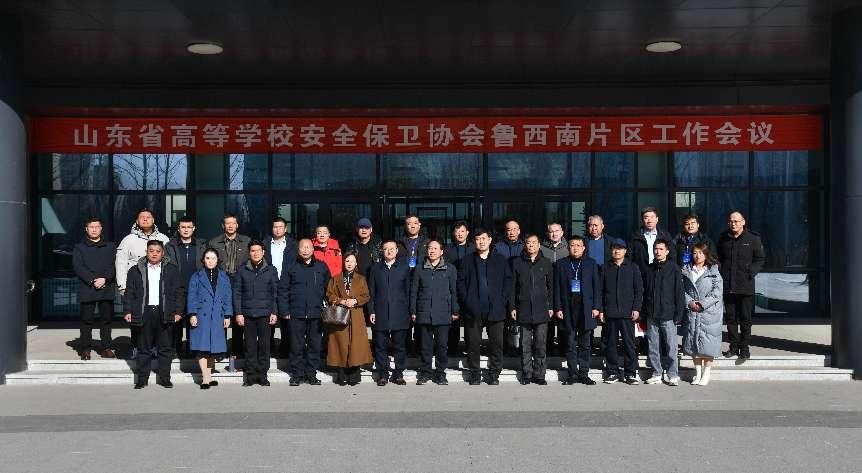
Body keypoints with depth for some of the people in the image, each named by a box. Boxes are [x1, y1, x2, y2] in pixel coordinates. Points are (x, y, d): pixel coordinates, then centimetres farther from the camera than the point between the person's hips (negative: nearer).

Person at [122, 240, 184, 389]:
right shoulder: (135, 271, 9)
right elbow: (129, 293, 8)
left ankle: (164, 378, 13)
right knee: (144, 349, 5)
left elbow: (179, 292, 6)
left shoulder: (172, 270, 7)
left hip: (165, 314, 0)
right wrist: (128, 311, -1)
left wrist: (178, 311, -2)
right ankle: (142, 379, 14)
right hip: (144, 314, 0)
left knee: (165, 348, 4)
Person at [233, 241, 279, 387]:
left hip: (265, 314, 0)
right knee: (250, 346, 2)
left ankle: (262, 374, 9)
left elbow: (275, 293, 7)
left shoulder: (271, 270, 8)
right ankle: (250, 375, 9)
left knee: (264, 345, 0)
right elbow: (237, 293, 6)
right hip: (247, 314, 0)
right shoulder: (242, 271, 8)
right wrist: (238, 313, -1)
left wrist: (274, 312, 0)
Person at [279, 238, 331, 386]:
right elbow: (282, 290, 4)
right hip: (296, 314, -1)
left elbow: (328, 289, 12)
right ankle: (296, 375, 12)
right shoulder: (291, 268, 5)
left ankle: (311, 374, 15)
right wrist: (285, 311, -3)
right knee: (297, 346, 3)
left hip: (316, 314, 1)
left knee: (314, 346, 5)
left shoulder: (322, 267, 8)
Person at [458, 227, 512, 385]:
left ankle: (494, 375, 10)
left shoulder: (500, 260, 11)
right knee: (473, 344, 1)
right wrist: (465, 301, -3)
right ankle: (475, 374, 11)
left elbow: (508, 280, 9)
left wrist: (502, 299, -1)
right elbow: (461, 282, 7)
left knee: (496, 343, -1)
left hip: (495, 309, 0)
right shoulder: (467, 261, 11)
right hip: (473, 311, 0)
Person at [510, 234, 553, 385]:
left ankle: (539, 375, 10)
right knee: (525, 345, 4)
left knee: (540, 344, 2)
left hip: (542, 310, 0)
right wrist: (512, 307, 1)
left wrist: (551, 306, 6)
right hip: (523, 310, 0)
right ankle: (526, 375, 12)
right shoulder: (517, 263, 6)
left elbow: (551, 286, 11)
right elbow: (512, 286, 7)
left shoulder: (546, 263, 8)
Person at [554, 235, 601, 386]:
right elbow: (557, 288, 6)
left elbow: (597, 287, 6)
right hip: (568, 309, 0)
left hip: (586, 309, 0)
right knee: (570, 344, 3)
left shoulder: (591, 264, 7)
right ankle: (572, 374, 9)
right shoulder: (561, 265, 8)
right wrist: (558, 308, -1)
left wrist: (596, 307, -2)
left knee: (585, 344, 5)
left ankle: (584, 374, 12)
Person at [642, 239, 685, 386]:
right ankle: (656, 374, 14)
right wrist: (644, 313, 8)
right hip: (651, 316, 4)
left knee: (671, 346, -2)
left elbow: (679, 293, -2)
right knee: (653, 347, 6)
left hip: (668, 315, -4)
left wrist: (678, 314, -7)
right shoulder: (649, 269, 11)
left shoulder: (674, 269, -1)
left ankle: (672, 374, 7)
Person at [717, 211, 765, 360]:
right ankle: (733, 346, 19)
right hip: (728, 286, 3)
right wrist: (721, 273, 3)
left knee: (745, 319, 2)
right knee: (730, 318, 9)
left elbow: (760, 259, 2)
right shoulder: (723, 238, 9)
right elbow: (718, 258, 18)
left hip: (745, 286, -3)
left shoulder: (753, 238, -1)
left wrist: (750, 273, -10)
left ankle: (744, 348, 11)